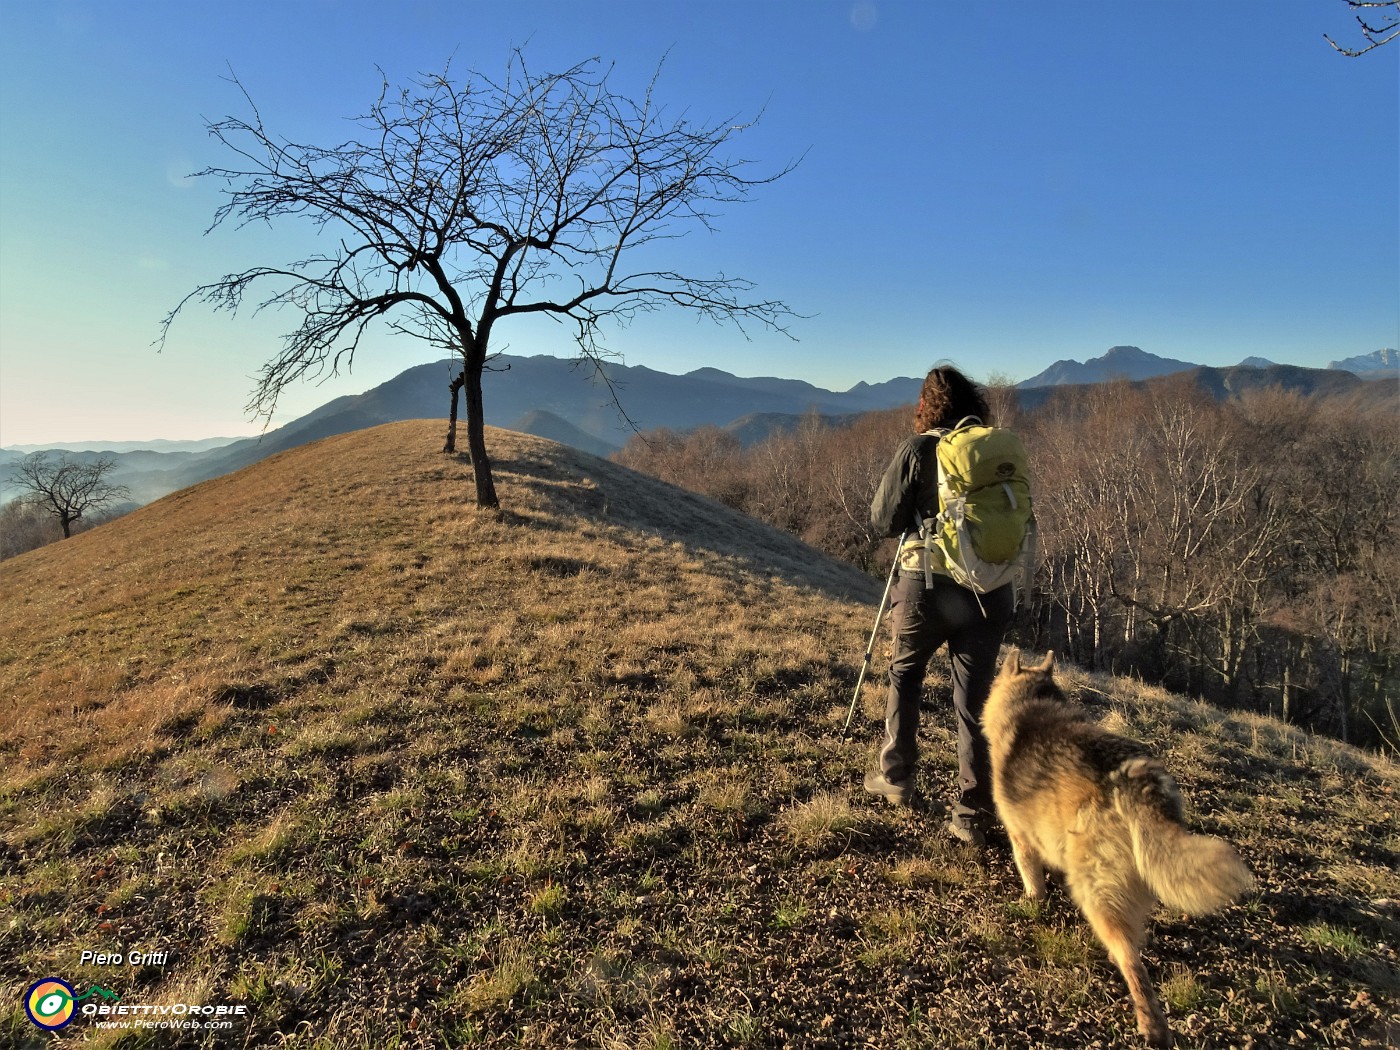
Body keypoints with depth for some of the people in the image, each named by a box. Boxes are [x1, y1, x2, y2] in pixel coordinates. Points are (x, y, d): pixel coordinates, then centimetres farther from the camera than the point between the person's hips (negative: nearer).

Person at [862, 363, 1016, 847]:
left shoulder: (917, 450, -8)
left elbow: (882, 520, -5)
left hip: (926, 588, -2)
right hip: (989, 592, 3)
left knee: (905, 674, 22)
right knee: (974, 700, 9)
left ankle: (895, 776, 27)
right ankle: (973, 815, 14)